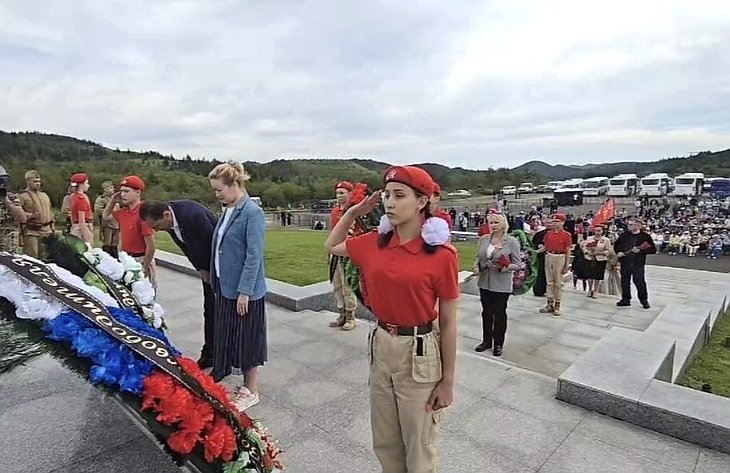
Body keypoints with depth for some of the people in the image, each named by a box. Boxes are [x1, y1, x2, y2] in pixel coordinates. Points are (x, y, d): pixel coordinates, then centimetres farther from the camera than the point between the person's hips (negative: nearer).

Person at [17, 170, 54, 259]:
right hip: (31, 232, -6)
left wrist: (52, 228, 20)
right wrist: (30, 215, -24)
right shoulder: (22, 196, -2)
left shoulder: (44, 195, 19)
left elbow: (50, 212, 24)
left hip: (46, 231, 6)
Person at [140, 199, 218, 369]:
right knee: (209, 310, 13)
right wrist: (202, 270, 3)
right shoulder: (169, 220, -5)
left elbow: (213, 244, -24)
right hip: (208, 266, 8)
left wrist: (211, 272, -12)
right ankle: (209, 355, 25)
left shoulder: (193, 215, -32)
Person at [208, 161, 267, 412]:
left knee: (247, 339, 6)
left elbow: (254, 255, -19)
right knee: (229, 337, 18)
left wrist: (244, 292, -19)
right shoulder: (228, 211, 8)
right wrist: (217, 282, 15)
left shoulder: (252, 212, -16)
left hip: (245, 290, -8)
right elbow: (220, 249, 14)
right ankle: (236, 382, 36)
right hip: (226, 288, 8)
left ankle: (250, 391, 23)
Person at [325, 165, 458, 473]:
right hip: (381, 346, 5)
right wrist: (354, 211, 3)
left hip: (419, 353, -4)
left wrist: (447, 381, -4)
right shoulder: (375, 243, -2)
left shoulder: (442, 254, -16)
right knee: (384, 442, 23)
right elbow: (332, 246, 16)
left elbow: (448, 323, -10)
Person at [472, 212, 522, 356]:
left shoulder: (511, 241, -9)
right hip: (484, 282, 4)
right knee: (486, 312, 14)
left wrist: (504, 268, -23)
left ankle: (498, 344, 23)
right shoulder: (483, 239, 3)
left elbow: (518, 264, -8)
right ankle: (486, 341, 29)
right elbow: (478, 257, 13)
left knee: (499, 314, 9)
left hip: (501, 285, -4)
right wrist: (476, 267, -6)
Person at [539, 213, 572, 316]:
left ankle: (557, 306, 12)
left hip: (560, 258, -4)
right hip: (549, 257, 4)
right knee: (549, 282, 9)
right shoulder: (548, 233, 5)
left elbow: (568, 251, -5)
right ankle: (550, 304, 18)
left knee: (558, 283, 4)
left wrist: (566, 266, -7)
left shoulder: (566, 235, -6)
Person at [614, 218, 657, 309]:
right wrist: (618, 252, 2)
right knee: (625, 281, 9)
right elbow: (616, 245, 20)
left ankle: (644, 300, 14)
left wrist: (640, 251, -15)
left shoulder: (645, 236, -3)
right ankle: (625, 299, 21)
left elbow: (653, 249, -4)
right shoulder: (624, 235, 9)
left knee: (639, 282, -3)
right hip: (625, 262, 4)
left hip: (638, 264, -4)